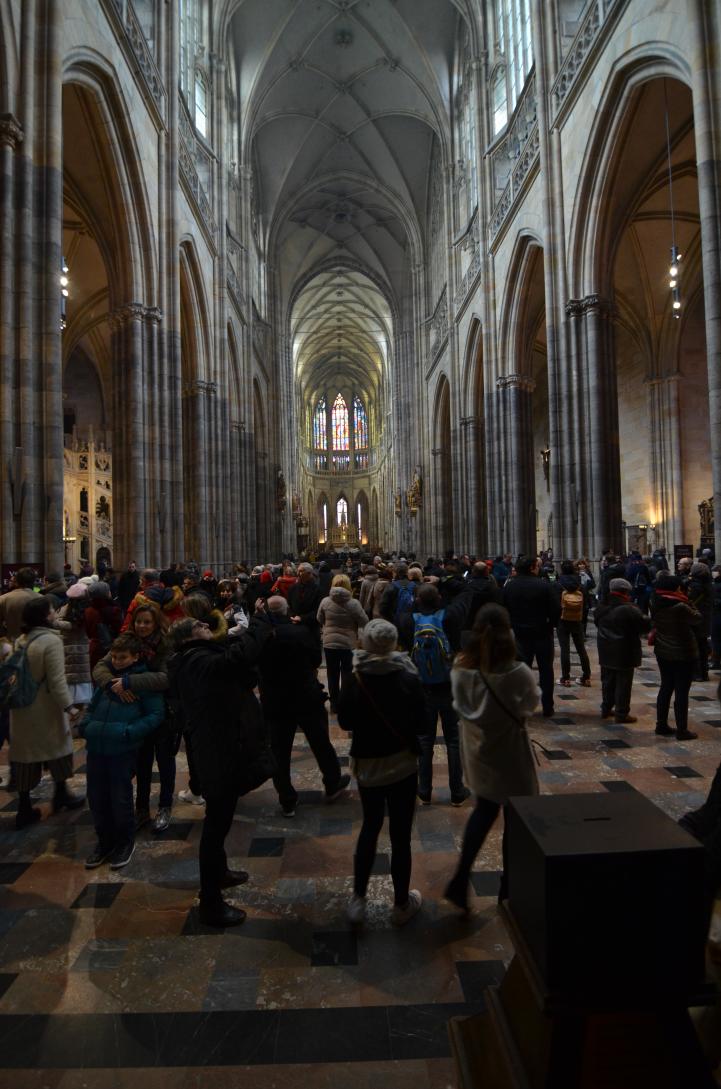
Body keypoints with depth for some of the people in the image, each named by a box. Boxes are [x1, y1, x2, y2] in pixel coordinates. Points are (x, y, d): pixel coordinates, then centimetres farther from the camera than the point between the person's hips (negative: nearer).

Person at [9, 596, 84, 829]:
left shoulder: (20, 640, 3)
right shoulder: (51, 640, -21)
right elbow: (57, 680, -23)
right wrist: (69, 706, -18)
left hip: (21, 707, 7)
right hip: (45, 707, -6)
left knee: (25, 752, 12)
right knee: (56, 747, 13)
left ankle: (24, 808, 20)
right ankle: (61, 795, 29)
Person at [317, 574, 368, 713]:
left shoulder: (325, 601, -7)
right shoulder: (353, 603, -15)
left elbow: (320, 621, 7)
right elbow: (365, 623, -8)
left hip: (329, 643, 2)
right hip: (349, 644, -2)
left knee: (332, 675, 13)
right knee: (347, 675, 9)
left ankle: (334, 704, 21)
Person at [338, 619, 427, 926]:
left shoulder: (354, 681, -13)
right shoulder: (408, 679, -15)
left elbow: (344, 722, -2)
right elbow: (421, 724, -8)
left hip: (366, 764, 2)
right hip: (402, 764, -2)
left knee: (370, 826, 21)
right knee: (400, 834, 11)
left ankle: (358, 900, 27)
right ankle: (402, 904, 27)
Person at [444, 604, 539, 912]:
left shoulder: (461, 668, -14)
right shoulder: (517, 673, -25)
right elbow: (531, 704, -6)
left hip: (476, 750, 4)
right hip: (509, 753, -4)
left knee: (484, 810, 24)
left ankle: (460, 880, 21)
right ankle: (508, 887, 34)